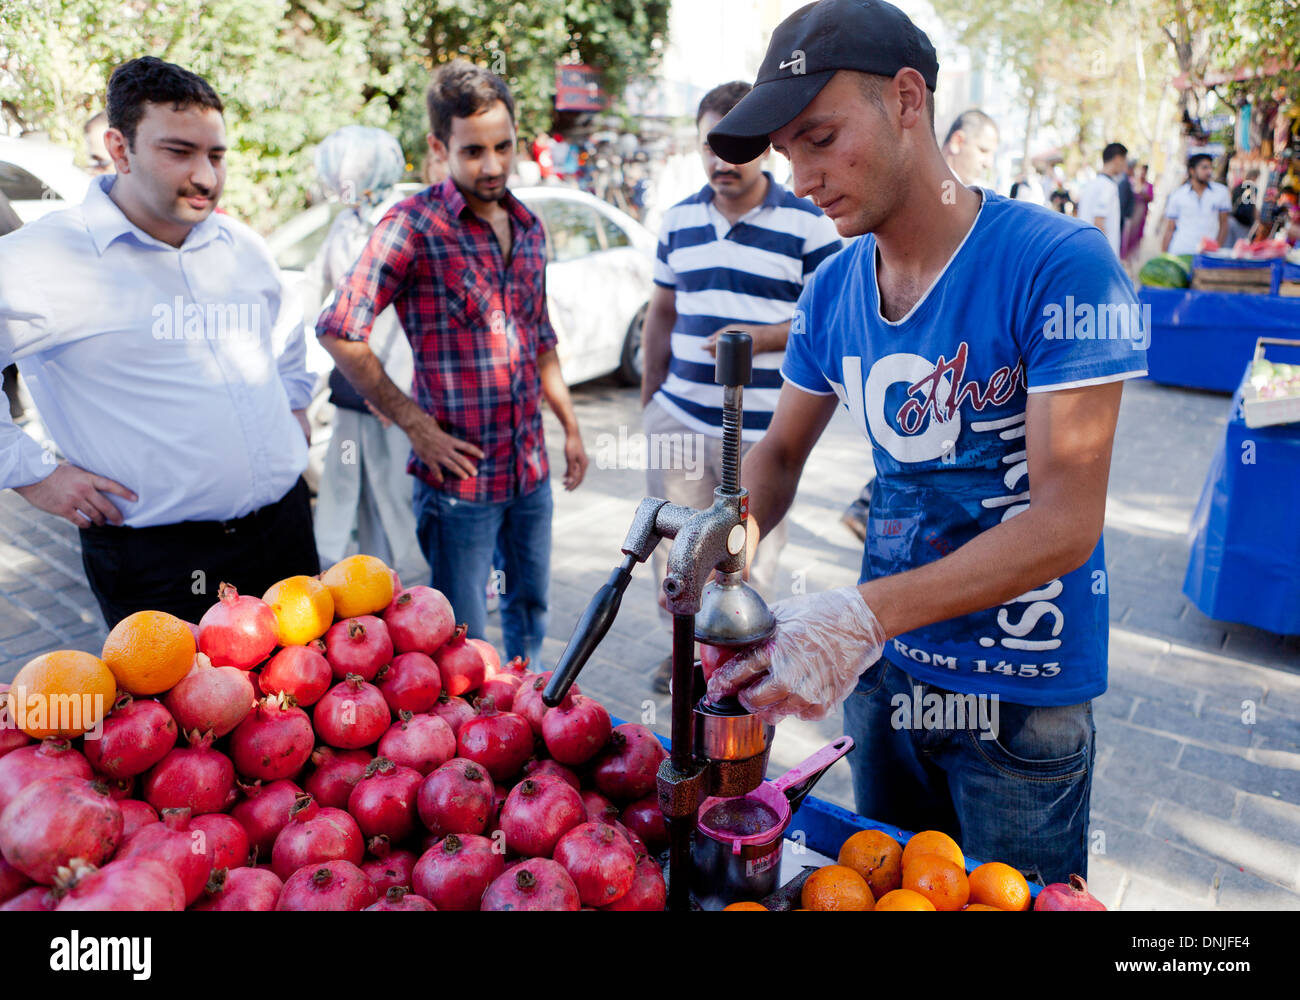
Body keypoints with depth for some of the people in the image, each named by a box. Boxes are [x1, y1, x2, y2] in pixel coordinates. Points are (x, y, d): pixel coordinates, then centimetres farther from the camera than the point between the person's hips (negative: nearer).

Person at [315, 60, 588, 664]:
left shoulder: (528, 226, 9)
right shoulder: (414, 224, -12)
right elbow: (338, 331, -17)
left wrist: (570, 425, 15)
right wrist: (413, 422, -16)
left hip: (532, 468, 7)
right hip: (460, 475, -6)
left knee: (531, 604, 22)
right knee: (462, 644, 4)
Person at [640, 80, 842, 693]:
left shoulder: (807, 225, -4)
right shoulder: (678, 220, 10)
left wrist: (761, 337, -18)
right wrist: (649, 396, 16)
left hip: (762, 430, -4)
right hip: (679, 418, 4)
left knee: (750, 558, 5)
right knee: (673, 542, 12)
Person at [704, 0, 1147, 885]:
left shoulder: (1061, 266, -21)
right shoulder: (831, 292, -1)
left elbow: (1067, 521, -24)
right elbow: (781, 453, 8)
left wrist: (865, 612, -35)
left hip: (1020, 693, -5)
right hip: (882, 674, 5)